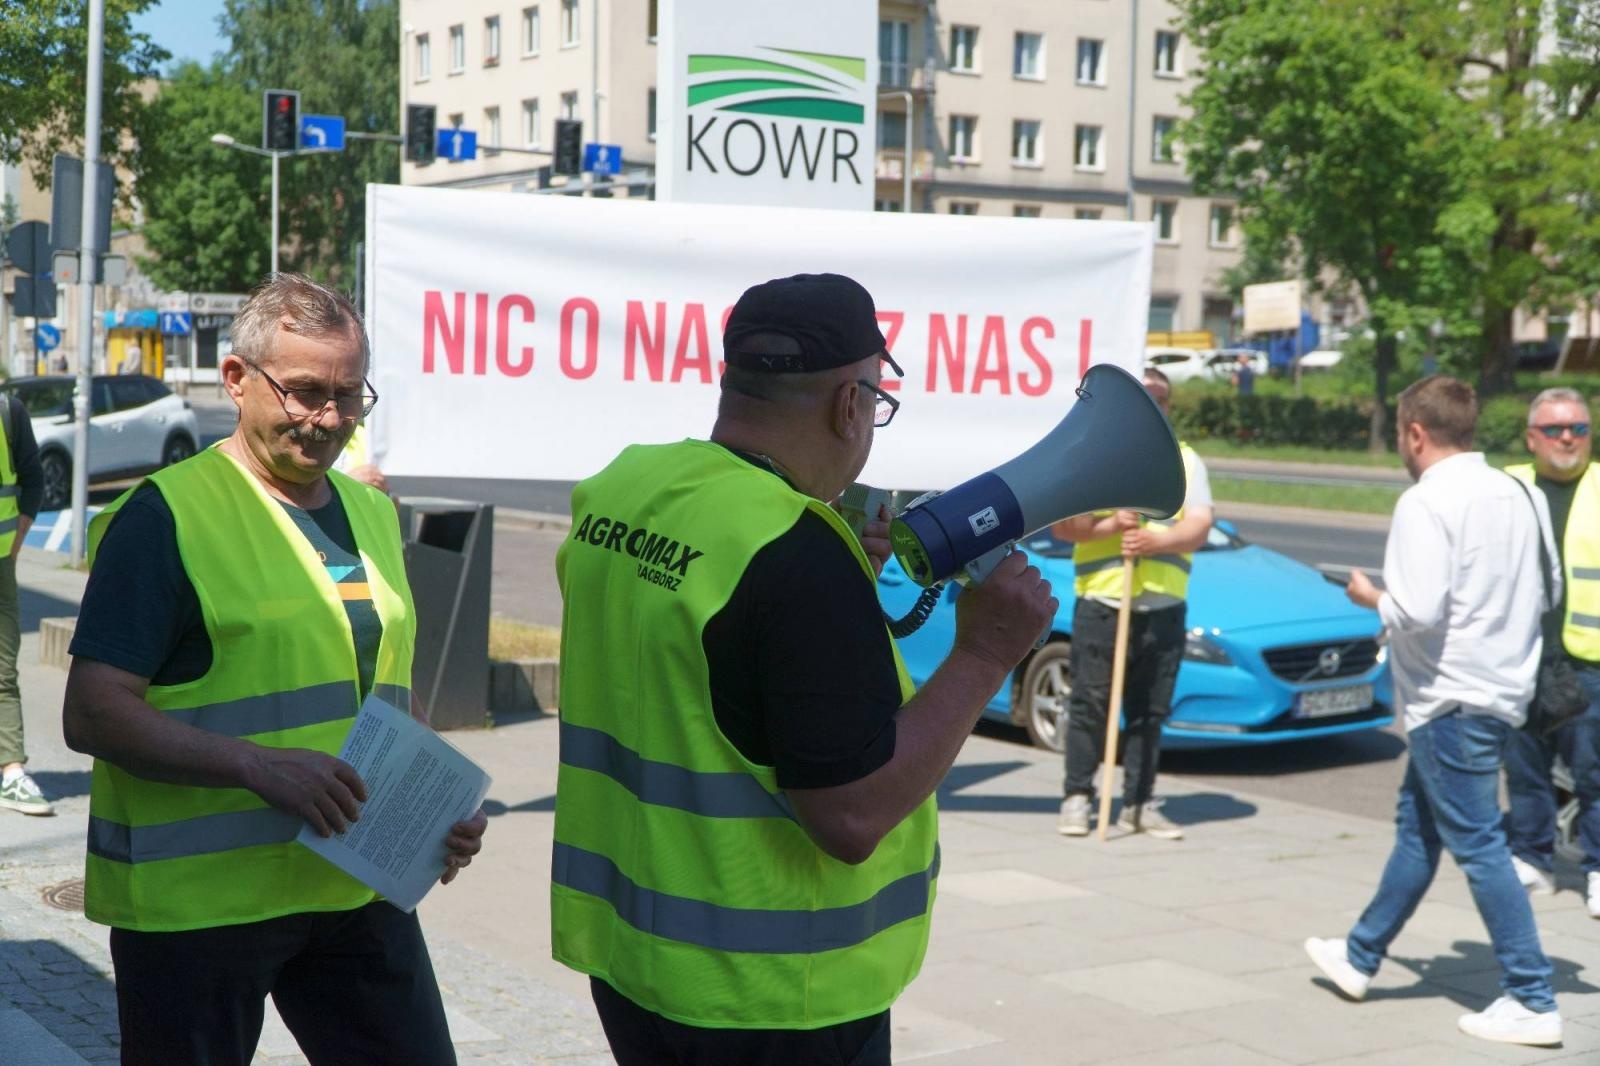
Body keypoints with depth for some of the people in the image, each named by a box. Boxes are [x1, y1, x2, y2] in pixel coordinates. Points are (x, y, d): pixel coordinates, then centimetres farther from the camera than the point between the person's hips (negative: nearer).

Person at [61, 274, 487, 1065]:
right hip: (195, 900, -6)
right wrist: (259, 767, -24)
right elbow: (92, 714, -14)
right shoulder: (167, 514, -8)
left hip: (358, 886, 6)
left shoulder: (372, 514, 15)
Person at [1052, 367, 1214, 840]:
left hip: (1164, 606, 2)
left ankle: (1139, 805, 13)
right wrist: (1110, 525, -16)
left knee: (1150, 712, 6)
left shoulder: (1185, 460, 13)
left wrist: (1157, 540, -19)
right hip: (1101, 601, -2)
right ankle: (1077, 797, 6)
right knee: (1089, 706, -2)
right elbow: (1062, 523, 1)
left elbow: (1199, 526, 0)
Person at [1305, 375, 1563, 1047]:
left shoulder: (1427, 502, -17)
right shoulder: (1516, 494, 8)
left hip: (1451, 698, -9)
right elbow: (1546, 589, 16)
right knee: (1418, 826, 19)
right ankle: (1361, 958, 32)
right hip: (1504, 685, 9)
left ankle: (1531, 1002, 0)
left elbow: (1416, 610, -24)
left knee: (1478, 846, -3)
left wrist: (1370, 596, -6)